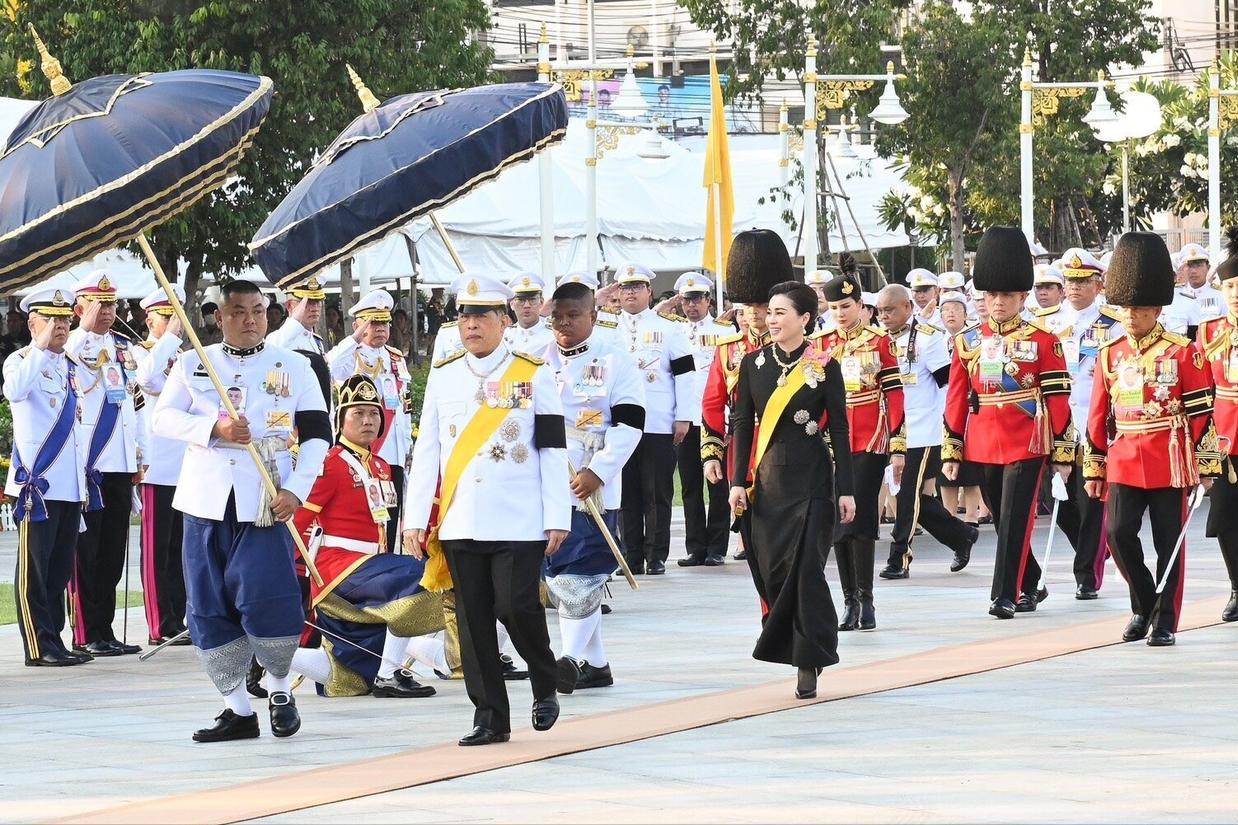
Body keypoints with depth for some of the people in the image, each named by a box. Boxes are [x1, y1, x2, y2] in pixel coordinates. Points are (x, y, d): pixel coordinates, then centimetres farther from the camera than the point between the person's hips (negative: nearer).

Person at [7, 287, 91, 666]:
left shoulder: (71, 367, 18)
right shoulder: (22, 360, -4)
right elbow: (15, 391, -29)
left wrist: (83, 474, 20)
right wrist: (41, 347, -26)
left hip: (70, 485, 7)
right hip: (37, 482, -7)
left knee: (60, 568, 10)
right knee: (34, 568, -4)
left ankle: (55, 641, 15)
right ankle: (40, 647, -3)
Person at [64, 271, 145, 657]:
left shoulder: (125, 347, 16)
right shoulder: (70, 346, -5)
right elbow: (70, 378, -28)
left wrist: (139, 453, 18)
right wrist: (88, 328, -28)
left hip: (120, 465, 7)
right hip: (86, 464, -7)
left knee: (113, 553, 10)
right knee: (86, 552, -2)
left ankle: (105, 631, 17)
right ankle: (87, 636, 1)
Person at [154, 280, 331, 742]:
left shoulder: (294, 368, 6)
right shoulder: (193, 365, 9)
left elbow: (317, 434, 3)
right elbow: (163, 418, 0)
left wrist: (296, 490, -9)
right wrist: (215, 427, -16)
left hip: (264, 504, -3)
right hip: (206, 500, 3)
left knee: (265, 600, -14)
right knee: (210, 608, 3)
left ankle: (279, 688, 10)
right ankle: (237, 708, 13)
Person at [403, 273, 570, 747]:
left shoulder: (534, 376, 2)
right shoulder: (443, 377, 10)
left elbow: (553, 451, 0)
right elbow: (427, 450, 10)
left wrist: (557, 517, -4)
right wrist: (414, 517, 5)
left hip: (518, 523, -3)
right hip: (459, 524, 3)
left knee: (516, 607, -10)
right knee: (473, 619, 2)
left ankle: (545, 685, 17)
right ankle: (490, 717, 7)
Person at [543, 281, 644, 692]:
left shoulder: (614, 360, -2)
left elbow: (630, 423, -6)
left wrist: (597, 472, -15)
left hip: (593, 488, -5)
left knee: (583, 573, -13)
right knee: (558, 574, 6)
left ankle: (572, 656, -17)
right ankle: (595, 662, 15)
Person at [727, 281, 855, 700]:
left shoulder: (824, 367, -3)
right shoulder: (753, 363, 4)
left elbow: (839, 429, -2)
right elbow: (742, 423, 6)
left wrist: (846, 490, -4)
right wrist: (739, 482, 0)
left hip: (811, 479, -3)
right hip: (768, 477, 3)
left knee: (806, 567, -8)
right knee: (771, 567, 3)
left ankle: (808, 663, -5)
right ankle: (785, 644, 20)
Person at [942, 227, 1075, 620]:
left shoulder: (1043, 342, -2)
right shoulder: (967, 342, 7)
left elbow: (1058, 399, -1)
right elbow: (955, 400, 9)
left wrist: (1062, 453, -2)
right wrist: (951, 451, 7)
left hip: (1026, 444, -4)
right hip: (983, 448, 4)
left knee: (1015, 521, -9)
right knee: (1003, 522, 13)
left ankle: (1005, 596, -9)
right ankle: (1030, 586, 29)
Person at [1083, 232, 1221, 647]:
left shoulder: (1182, 352, -4)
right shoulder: (1110, 355, 8)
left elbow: (1202, 412, -4)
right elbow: (1098, 417, 12)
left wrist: (1206, 465, -6)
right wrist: (1094, 468, 11)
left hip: (1169, 463, -3)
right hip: (1124, 463, 3)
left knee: (1169, 542, 1)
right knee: (1119, 533, -7)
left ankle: (1165, 620, 9)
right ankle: (1144, 606, 12)